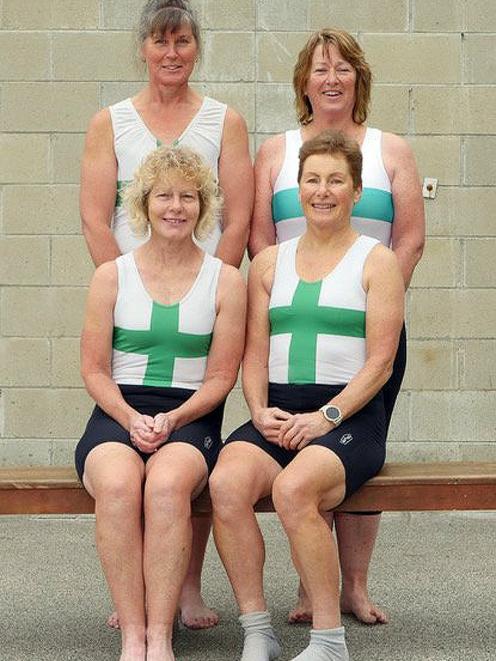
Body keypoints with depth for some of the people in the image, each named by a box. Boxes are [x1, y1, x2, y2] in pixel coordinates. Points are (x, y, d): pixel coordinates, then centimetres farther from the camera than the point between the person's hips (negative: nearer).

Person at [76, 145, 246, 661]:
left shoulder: (225, 281, 8)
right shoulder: (111, 276, 10)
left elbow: (221, 376, 5)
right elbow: (94, 369, 7)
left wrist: (171, 419, -12)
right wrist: (131, 420, -11)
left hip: (190, 417, -1)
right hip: (118, 411, 1)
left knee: (167, 485, -36)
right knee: (117, 484, -35)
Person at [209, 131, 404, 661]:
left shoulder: (376, 261, 6)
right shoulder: (269, 264, 18)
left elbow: (379, 361, -2)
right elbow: (254, 352, 13)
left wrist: (325, 417, -14)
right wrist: (260, 411, -6)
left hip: (351, 416, -4)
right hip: (277, 414, 4)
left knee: (293, 488, -34)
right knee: (226, 483, -28)